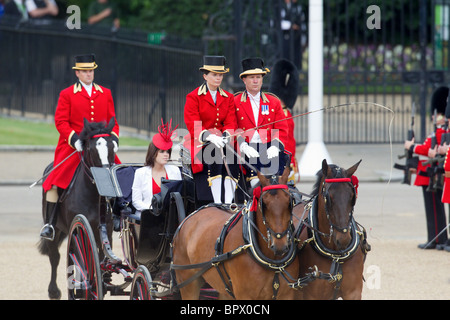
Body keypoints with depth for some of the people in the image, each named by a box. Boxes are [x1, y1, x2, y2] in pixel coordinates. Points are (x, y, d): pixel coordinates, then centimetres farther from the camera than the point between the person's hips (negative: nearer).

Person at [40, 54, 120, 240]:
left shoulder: (105, 94, 13)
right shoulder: (67, 95, 4)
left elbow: (112, 121, 13)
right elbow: (60, 122, -2)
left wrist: (114, 139, -5)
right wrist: (74, 139, -17)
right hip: (73, 146, -3)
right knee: (54, 182, -18)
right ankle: (49, 224, -10)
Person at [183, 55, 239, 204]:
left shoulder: (228, 98, 14)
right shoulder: (193, 97, 0)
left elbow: (231, 122, 5)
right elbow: (193, 126, -10)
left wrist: (226, 136, -19)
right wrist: (210, 137, -28)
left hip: (222, 142, 4)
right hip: (200, 142, -4)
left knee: (231, 158, -29)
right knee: (216, 155, -34)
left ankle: (228, 204, -32)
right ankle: (217, 204, -36)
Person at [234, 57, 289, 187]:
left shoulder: (274, 102, 17)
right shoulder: (235, 102, 10)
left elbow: (281, 130, 13)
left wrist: (275, 147, -6)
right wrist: (243, 147, -13)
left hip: (268, 148, 2)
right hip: (247, 148, -2)